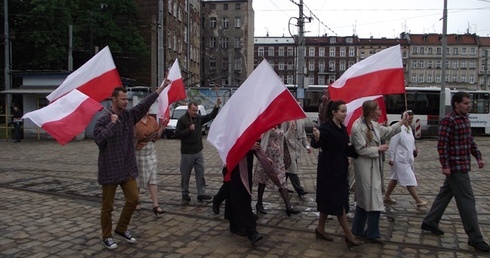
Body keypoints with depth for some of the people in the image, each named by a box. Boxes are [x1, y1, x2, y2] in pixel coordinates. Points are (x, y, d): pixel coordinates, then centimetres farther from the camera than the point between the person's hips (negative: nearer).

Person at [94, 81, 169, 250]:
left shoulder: (130, 115, 4)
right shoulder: (103, 120, -11)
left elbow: (145, 104, 1)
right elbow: (99, 139, -25)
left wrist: (162, 86, -2)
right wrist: (112, 123, -22)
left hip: (127, 168, 6)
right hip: (110, 169, -5)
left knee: (133, 199, 8)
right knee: (107, 206, 6)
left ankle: (121, 229, 28)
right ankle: (107, 236, 23)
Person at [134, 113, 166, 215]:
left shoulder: (152, 120, 3)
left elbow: (157, 136, 7)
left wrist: (162, 127, -6)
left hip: (151, 153, 4)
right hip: (138, 154, -3)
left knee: (153, 180, 0)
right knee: (137, 180, 12)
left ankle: (156, 206, 0)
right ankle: (136, 201, 33)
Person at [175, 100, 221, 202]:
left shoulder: (199, 118, 6)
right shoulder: (182, 120, -9)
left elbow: (211, 116, 1)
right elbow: (177, 134, -12)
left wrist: (217, 106, -12)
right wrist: (189, 129, -19)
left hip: (198, 151, 5)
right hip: (187, 153, -5)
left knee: (200, 173, 4)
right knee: (185, 174, 7)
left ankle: (201, 193, 8)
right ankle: (185, 194, 20)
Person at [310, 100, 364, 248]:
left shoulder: (342, 128, 10)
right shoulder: (326, 127, -16)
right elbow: (315, 144, -30)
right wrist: (317, 138, -52)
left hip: (340, 168, 9)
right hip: (329, 169, -9)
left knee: (329, 200, 15)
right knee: (337, 202, -3)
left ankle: (320, 229, 27)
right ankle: (349, 236, 5)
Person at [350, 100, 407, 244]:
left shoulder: (374, 125, 8)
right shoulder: (358, 127, -19)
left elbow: (388, 131, 23)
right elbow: (361, 150, -20)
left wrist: (402, 121, 23)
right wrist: (378, 149, -11)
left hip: (373, 167, 10)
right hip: (365, 167, -10)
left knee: (364, 199, 16)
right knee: (374, 201, -4)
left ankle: (358, 230, 28)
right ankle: (372, 234, 9)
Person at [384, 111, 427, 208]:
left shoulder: (409, 129, 10)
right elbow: (393, 144, -17)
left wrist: (414, 148, 4)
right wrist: (391, 158, -16)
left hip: (408, 159, 9)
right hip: (400, 160, -9)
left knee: (395, 178, 16)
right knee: (410, 180, -6)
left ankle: (387, 197, 27)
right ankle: (418, 201, 1)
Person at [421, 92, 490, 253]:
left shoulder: (465, 119, 12)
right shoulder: (448, 120, -16)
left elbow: (470, 141, 21)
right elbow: (442, 145, -19)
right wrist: (445, 166, -21)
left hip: (462, 166, 9)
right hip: (456, 167, -9)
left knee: (445, 194, 16)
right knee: (467, 200, -4)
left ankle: (429, 222, 28)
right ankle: (475, 238, 5)